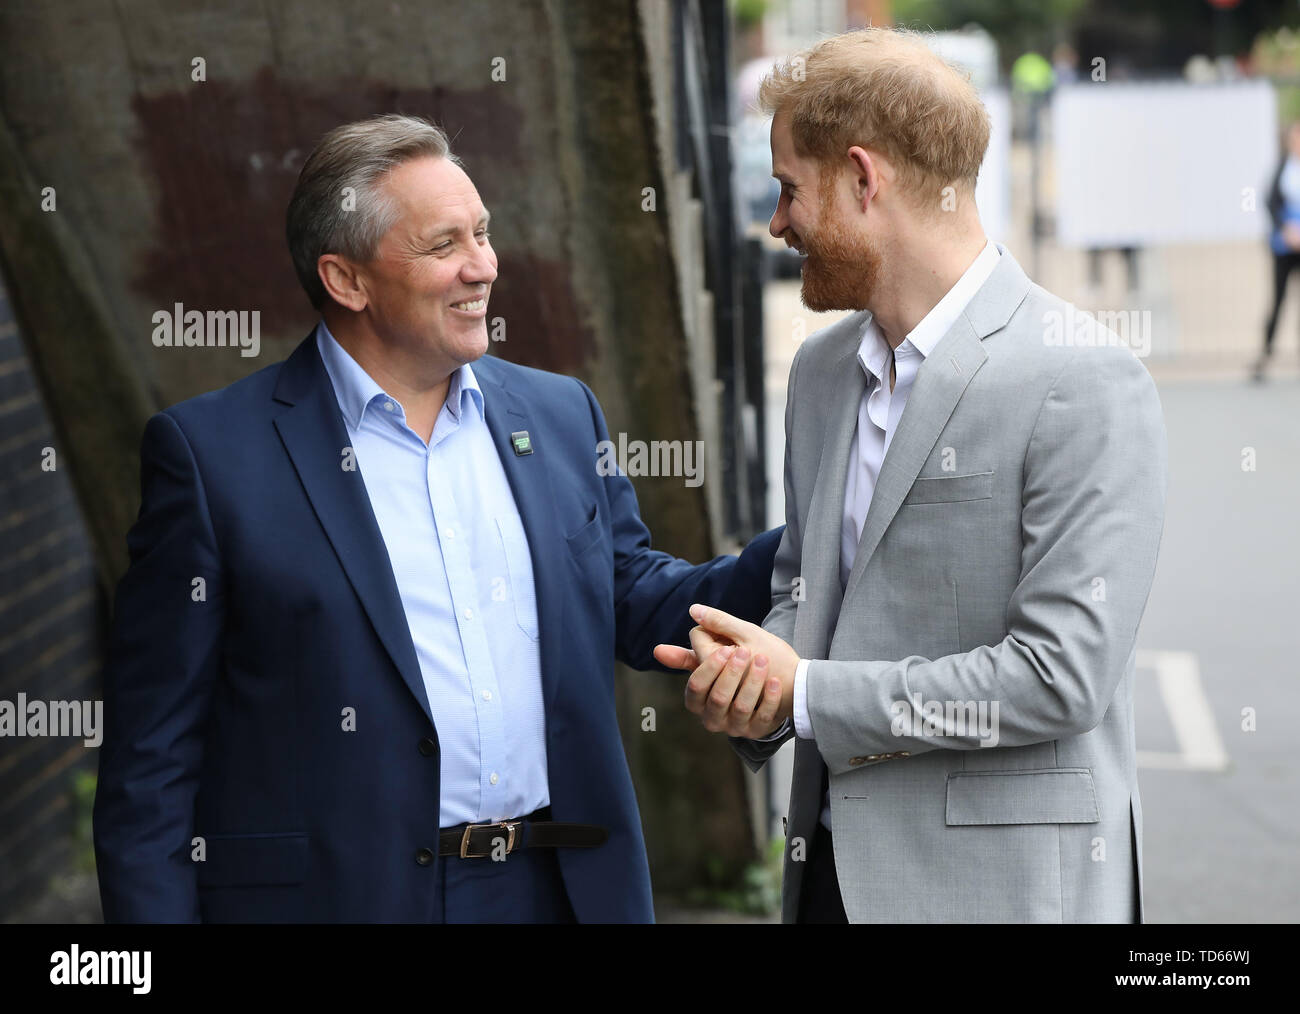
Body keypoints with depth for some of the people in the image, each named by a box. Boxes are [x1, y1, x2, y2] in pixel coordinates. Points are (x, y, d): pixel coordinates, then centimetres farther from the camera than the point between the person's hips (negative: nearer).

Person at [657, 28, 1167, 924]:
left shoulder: (1087, 386, -15)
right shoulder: (823, 371, 10)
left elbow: (1059, 678, -19)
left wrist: (806, 691, -14)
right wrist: (750, 684, -3)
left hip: (1003, 883, -6)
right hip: (833, 865, 7)